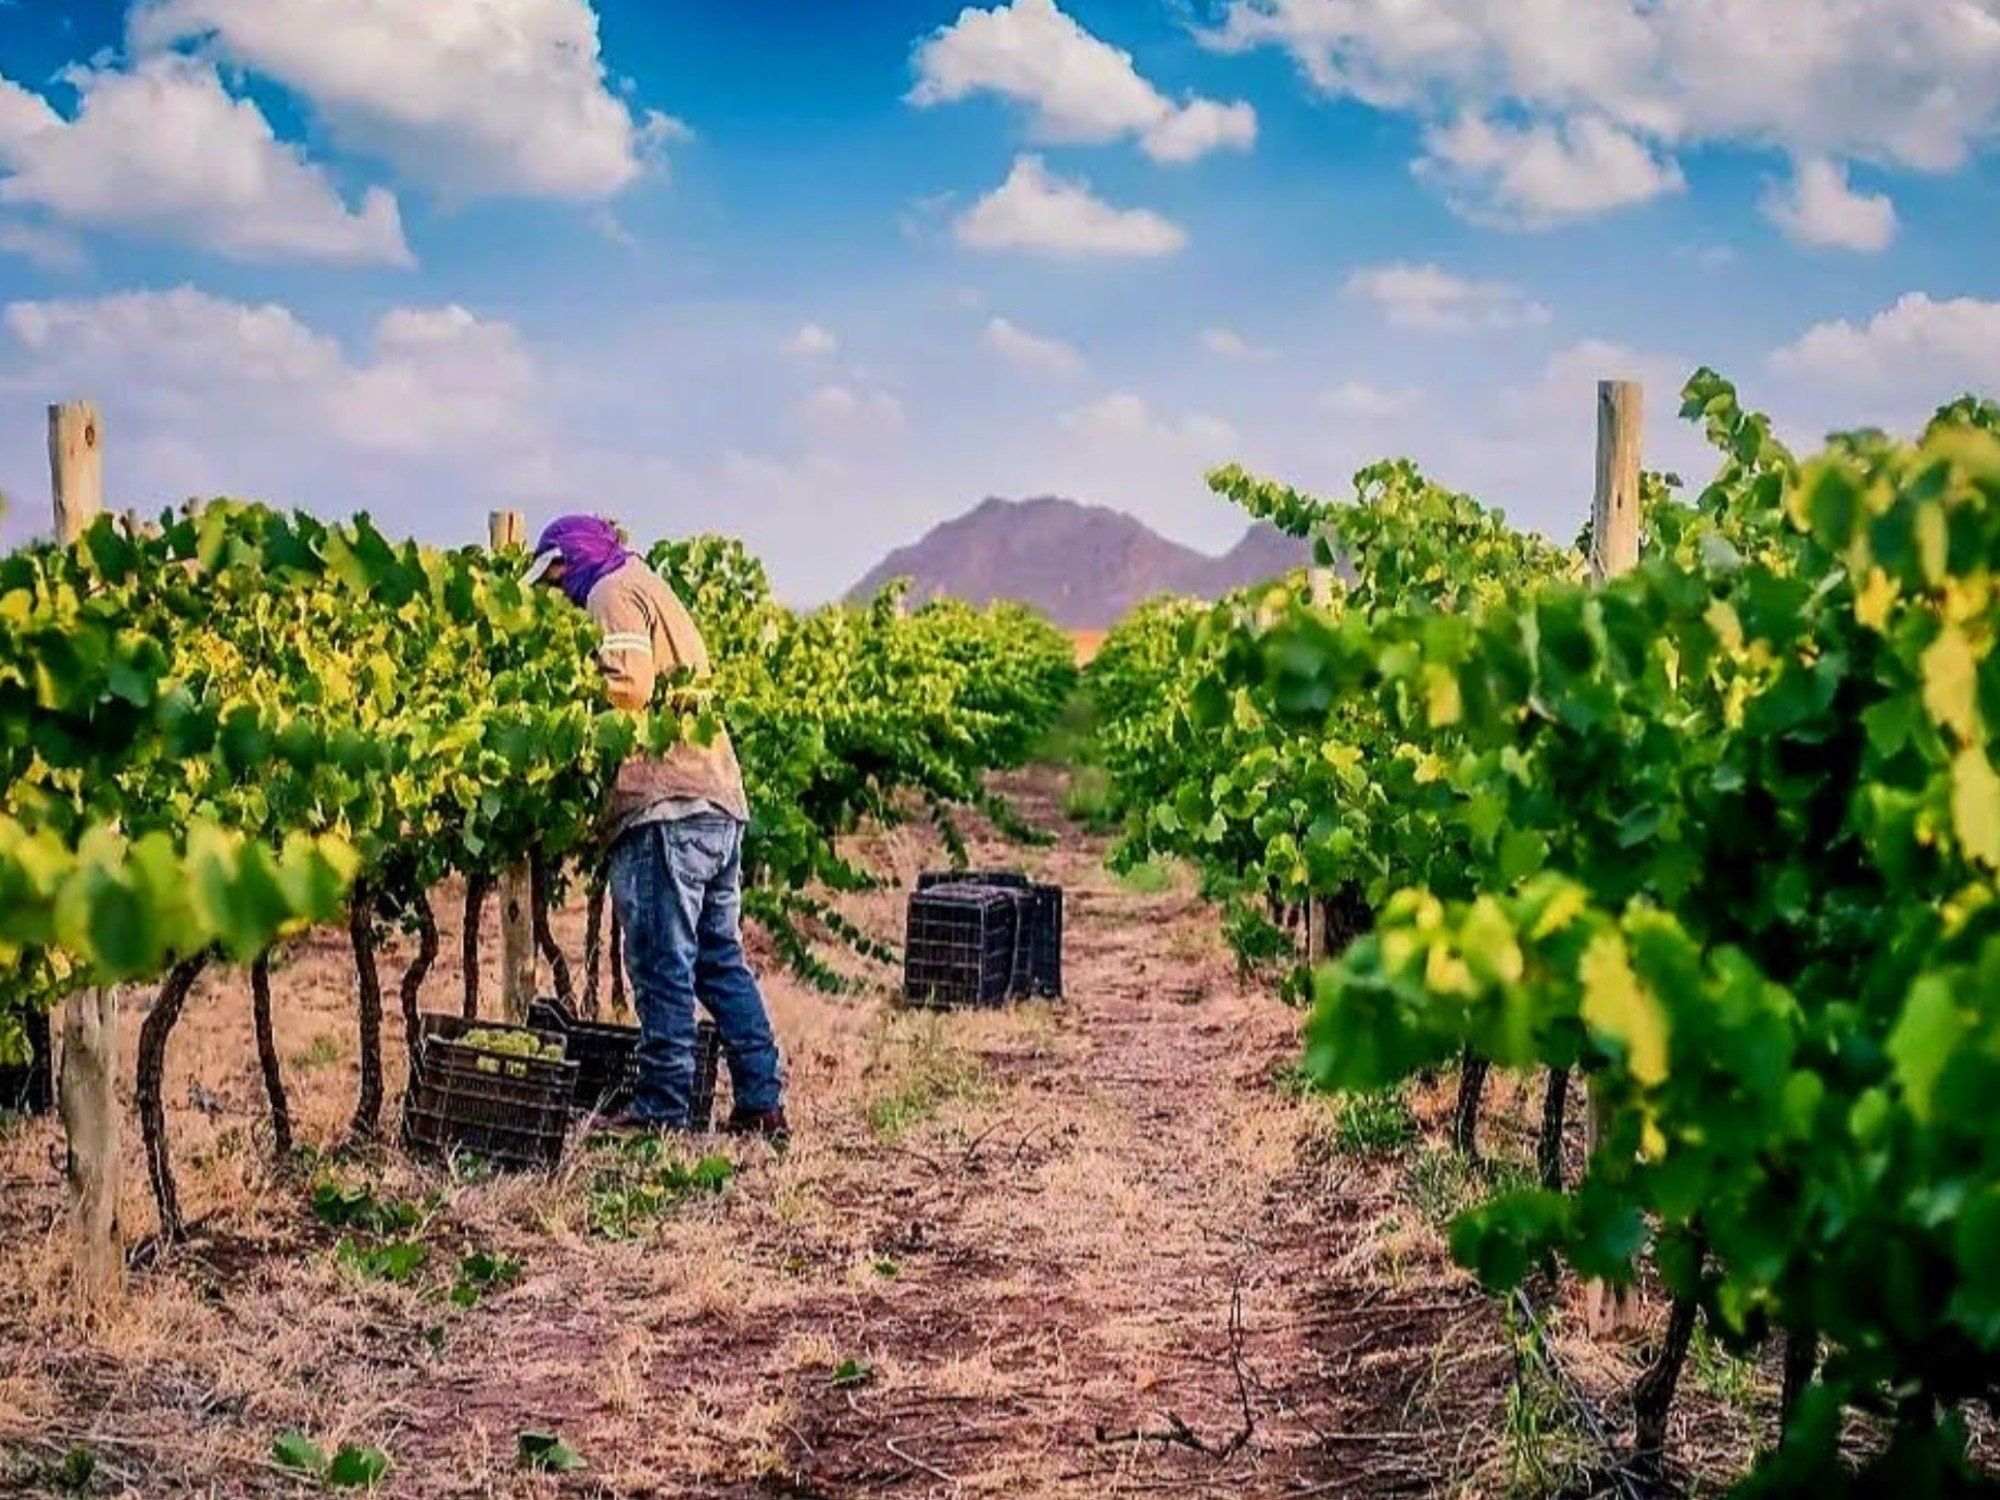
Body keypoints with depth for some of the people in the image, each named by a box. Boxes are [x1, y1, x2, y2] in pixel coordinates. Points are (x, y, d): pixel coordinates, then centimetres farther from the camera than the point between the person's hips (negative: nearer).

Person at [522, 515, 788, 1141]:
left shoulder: (615, 592, 0)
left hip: (665, 806, -9)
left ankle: (661, 1108, -3)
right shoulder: (658, 592, 29)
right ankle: (762, 1105, 11)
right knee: (722, 958, 11)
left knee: (662, 961, -6)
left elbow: (629, 686, -15)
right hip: (721, 804, 9)